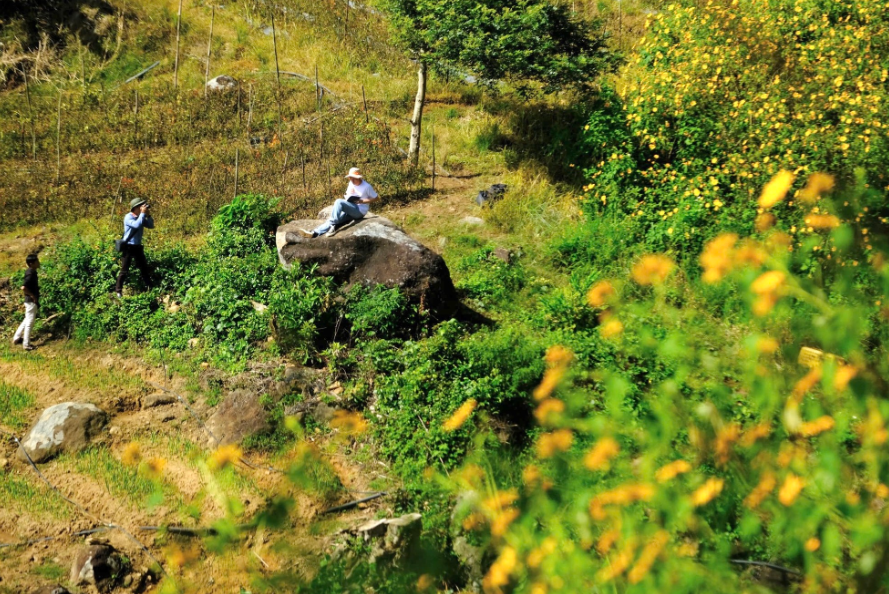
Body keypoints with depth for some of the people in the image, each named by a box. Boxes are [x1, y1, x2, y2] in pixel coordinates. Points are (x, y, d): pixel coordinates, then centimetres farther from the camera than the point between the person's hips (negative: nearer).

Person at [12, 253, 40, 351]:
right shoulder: (31, 274, -24)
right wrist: (32, 295, -21)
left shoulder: (31, 272, 6)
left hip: (31, 300, 9)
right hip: (31, 301, -9)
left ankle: (17, 338, 31)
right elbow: (23, 288, -32)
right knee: (29, 322, 0)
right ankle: (26, 344, 9)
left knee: (27, 320, 22)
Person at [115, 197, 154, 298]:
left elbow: (151, 225, 8)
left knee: (144, 268, 11)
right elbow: (137, 225, -31)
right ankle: (118, 291, 2)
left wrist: (148, 215, -6)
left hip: (138, 247, 7)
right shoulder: (128, 217, -15)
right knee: (124, 270, -4)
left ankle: (149, 288, 20)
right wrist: (143, 213, -23)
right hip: (128, 247, -7)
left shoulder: (141, 217, 6)